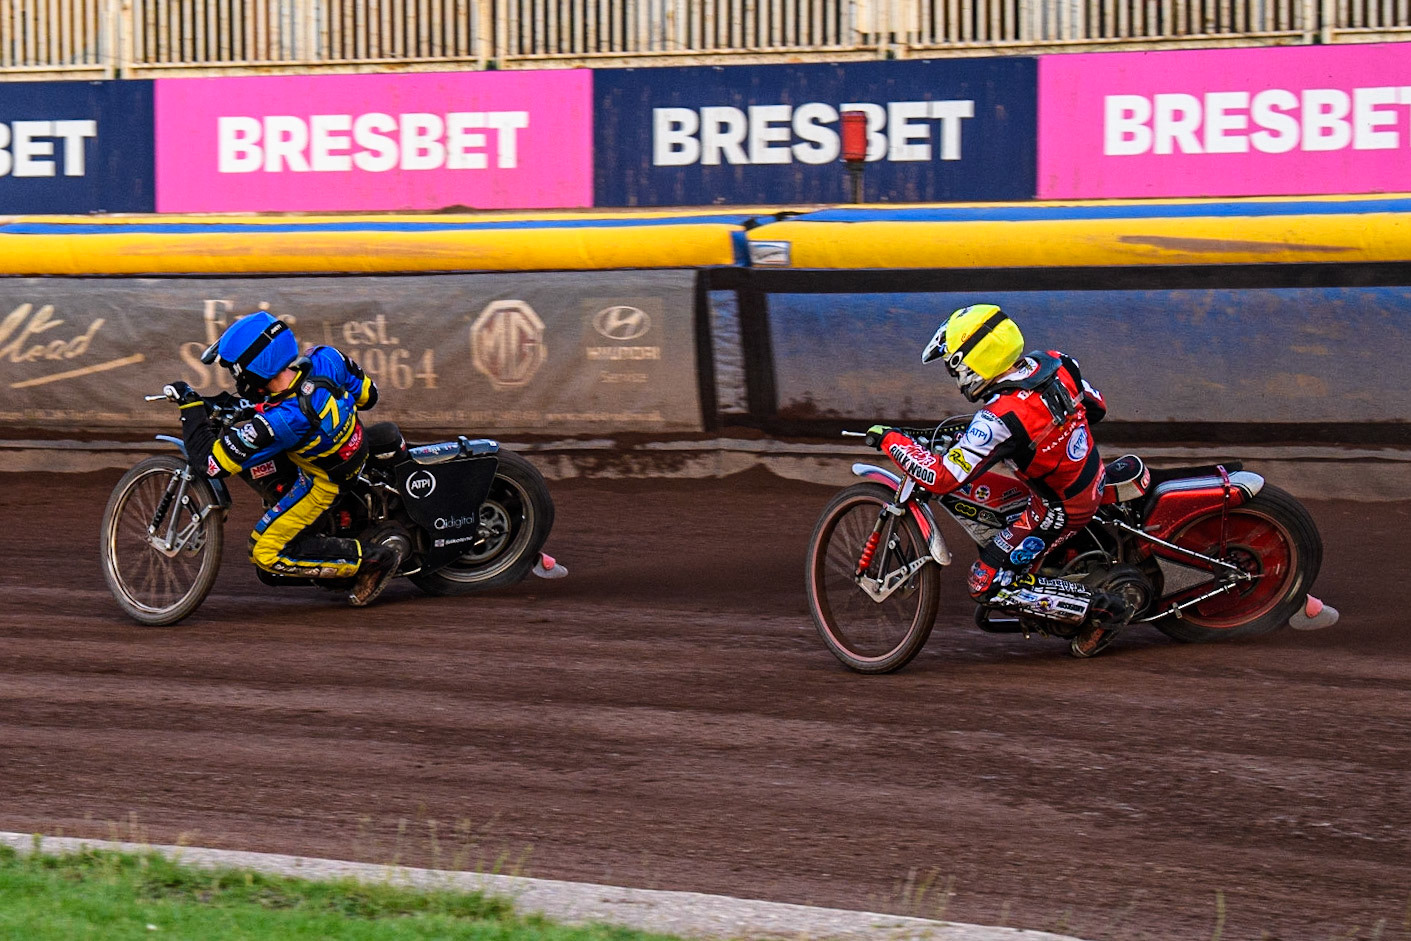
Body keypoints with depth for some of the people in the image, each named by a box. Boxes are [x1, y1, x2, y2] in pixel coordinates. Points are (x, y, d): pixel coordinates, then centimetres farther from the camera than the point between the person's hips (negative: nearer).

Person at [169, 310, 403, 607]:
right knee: (242, 449, 7)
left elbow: (207, 461, -33)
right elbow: (367, 393, -2)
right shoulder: (324, 359, -22)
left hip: (321, 479, -8)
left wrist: (191, 405, -22)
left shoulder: (280, 421, -39)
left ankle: (373, 559, 2)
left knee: (266, 553, 1)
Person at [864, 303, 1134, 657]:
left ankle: (1099, 609, -1)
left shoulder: (1000, 419, -33)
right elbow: (1096, 407, 7)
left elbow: (941, 478, -31)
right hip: (1093, 478, 8)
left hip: (1061, 508, -8)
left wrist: (891, 440, -18)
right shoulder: (1053, 363, -11)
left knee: (988, 584, 0)